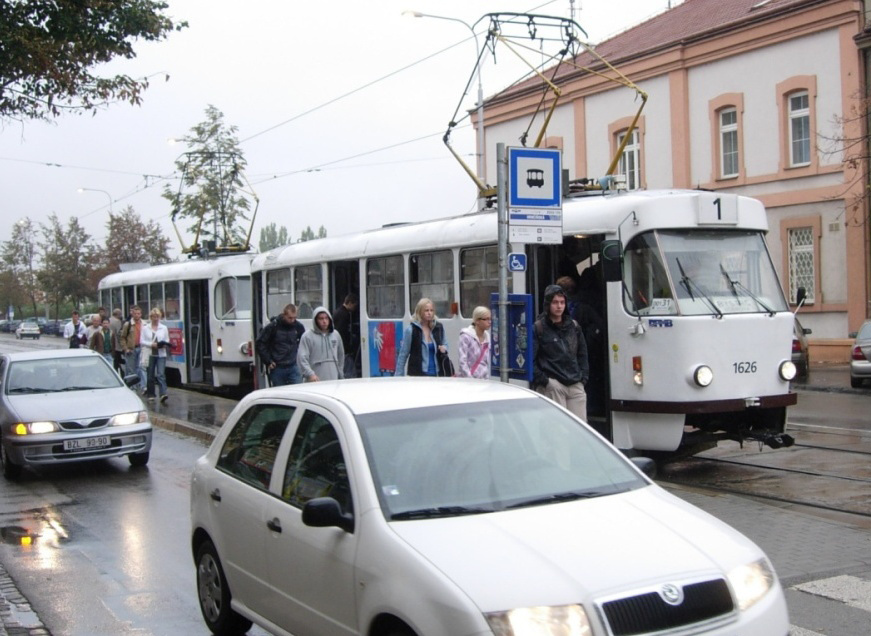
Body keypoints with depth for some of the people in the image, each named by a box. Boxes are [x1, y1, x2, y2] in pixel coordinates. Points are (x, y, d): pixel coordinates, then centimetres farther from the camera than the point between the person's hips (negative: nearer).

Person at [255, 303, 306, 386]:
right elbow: (259, 344, -2)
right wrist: (268, 361, -4)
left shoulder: (298, 327, 1)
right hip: (277, 368, -2)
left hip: (294, 367, 2)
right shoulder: (273, 326, -7)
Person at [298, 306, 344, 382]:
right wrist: (310, 374, -23)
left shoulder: (335, 335, 12)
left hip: (334, 380, 5)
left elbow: (341, 355, 22)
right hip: (316, 381, -5)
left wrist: (340, 374, 19)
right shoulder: (307, 336, -3)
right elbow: (302, 358, -11)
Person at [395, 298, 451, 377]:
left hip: (436, 373, 5)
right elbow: (403, 355, -3)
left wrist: (444, 348, -1)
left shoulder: (438, 328, 6)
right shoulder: (410, 330, -6)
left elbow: (445, 343, 23)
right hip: (418, 375, -5)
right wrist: (399, 376, -6)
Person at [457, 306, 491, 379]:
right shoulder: (466, 336, -7)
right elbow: (462, 362, -12)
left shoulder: (487, 337, 11)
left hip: (484, 380, 6)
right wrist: (470, 379, -16)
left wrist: (487, 377, 9)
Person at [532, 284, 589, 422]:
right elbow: (530, 359, -7)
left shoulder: (574, 326, 17)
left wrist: (583, 377, 11)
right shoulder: (538, 328, -1)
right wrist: (542, 381, -13)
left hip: (575, 386, 5)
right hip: (552, 386, -5)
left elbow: (582, 354, 22)